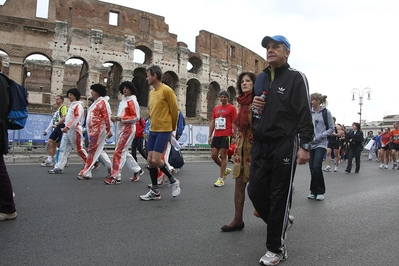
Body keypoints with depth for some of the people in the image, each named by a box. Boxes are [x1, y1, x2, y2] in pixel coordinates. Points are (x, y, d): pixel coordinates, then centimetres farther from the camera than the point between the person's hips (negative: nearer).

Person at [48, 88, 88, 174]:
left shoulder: (78, 105, -8)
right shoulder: (72, 106, 21)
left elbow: (77, 118, -21)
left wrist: (67, 127, -27)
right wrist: (66, 128, 20)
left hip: (74, 131, -9)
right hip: (68, 131, 9)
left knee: (79, 149, -3)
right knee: (63, 149, 3)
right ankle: (59, 168, 2)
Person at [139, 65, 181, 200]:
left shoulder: (167, 90, -10)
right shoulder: (151, 93, 14)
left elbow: (175, 110, -6)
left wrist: (172, 128, 4)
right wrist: (154, 125, 17)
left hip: (164, 131, -8)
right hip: (152, 130, 8)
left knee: (156, 160, -13)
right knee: (150, 160, 5)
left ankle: (173, 181, 11)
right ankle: (155, 191, 15)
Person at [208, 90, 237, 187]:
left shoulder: (232, 108, -1)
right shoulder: (216, 108, 15)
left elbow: (234, 123, -5)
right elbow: (212, 123, 16)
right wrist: (210, 136, 11)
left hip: (226, 135, -6)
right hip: (216, 135, 6)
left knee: (223, 156, -3)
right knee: (214, 155, 4)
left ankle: (221, 179, 4)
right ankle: (225, 169, 27)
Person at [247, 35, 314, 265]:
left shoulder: (296, 78, -2)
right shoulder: (261, 78, 16)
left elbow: (305, 114, -9)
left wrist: (305, 145, -17)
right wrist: (253, 105, 0)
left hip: (284, 145, -6)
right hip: (261, 144, 6)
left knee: (279, 196, 1)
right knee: (256, 190, 5)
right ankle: (281, 221, 33)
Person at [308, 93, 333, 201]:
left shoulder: (326, 112, -1)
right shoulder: (309, 112, 10)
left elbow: (331, 129, -1)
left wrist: (319, 137, -12)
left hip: (321, 144, -4)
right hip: (311, 144, 4)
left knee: (316, 167, -14)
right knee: (312, 168, 4)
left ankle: (320, 191, 2)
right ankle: (314, 191, 16)